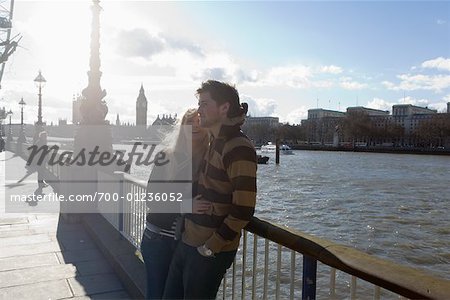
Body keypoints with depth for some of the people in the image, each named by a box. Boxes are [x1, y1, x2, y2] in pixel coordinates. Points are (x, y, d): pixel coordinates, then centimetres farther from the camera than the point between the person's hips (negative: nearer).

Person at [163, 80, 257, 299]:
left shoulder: (239, 149, -19)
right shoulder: (215, 141, 9)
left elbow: (243, 211, -23)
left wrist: (211, 247, -15)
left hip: (210, 251, -8)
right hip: (188, 241, 8)